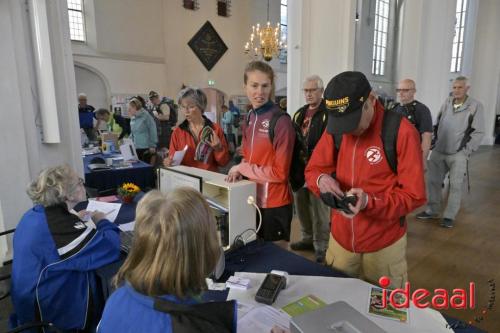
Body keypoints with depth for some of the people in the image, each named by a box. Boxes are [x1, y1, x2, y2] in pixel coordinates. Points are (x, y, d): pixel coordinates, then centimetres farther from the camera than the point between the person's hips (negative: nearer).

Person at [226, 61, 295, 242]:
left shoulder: (281, 121, -18)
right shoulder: (250, 117, 4)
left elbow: (280, 172, -19)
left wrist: (242, 168, -13)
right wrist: (239, 171, -6)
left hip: (274, 205, -7)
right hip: (252, 199, 7)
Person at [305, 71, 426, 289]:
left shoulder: (402, 132, -19)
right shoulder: (334, 129, -5)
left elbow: (414, 195, -16)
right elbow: (313, 169, 2)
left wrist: (370, 202, -32)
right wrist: (321, 180, -22)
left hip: (384, 244, -3)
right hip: (340, 238, 4)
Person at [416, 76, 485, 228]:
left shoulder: (475, 106, -4)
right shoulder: (447, 102, 9)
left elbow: (479, 132, -3)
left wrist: (466, 150, -9)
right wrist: (435, 142, 8)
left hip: (458, 154, -4)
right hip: (438, 151, 4)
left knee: (456, 185, 1)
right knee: (433, 181, 9)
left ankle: (449, 216, 13)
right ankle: (432, 210, 23)